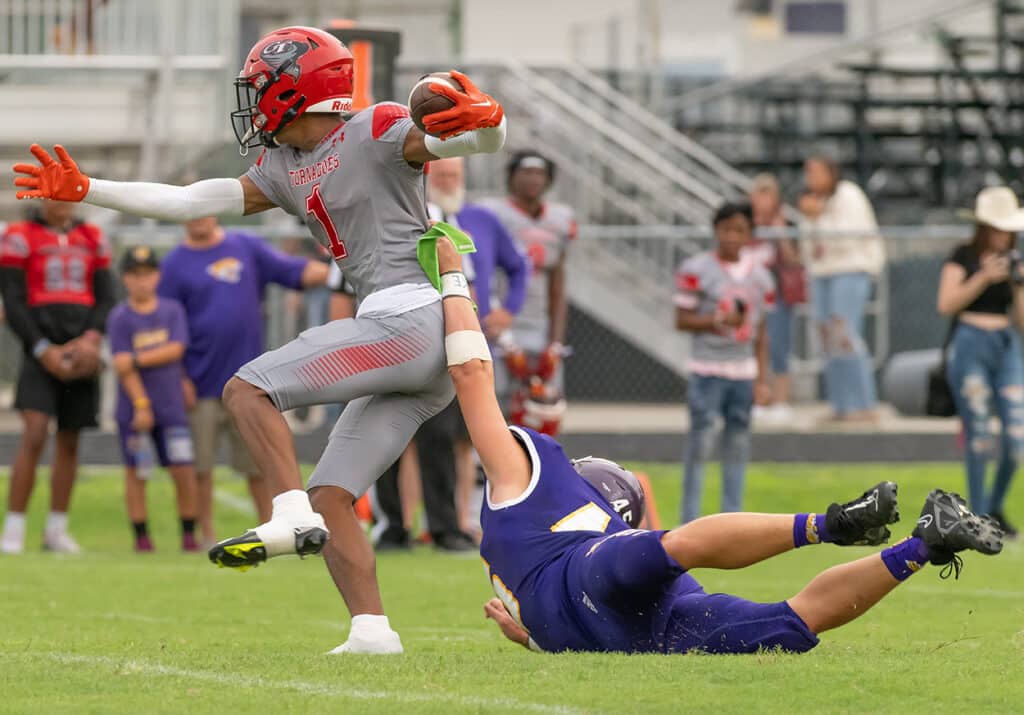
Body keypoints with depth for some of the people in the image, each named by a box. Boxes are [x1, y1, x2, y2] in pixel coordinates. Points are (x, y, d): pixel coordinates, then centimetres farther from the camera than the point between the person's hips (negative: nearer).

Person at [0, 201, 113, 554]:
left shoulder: (92, 239, 13)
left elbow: (105, 297, 11)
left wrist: (93, 337, -8)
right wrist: (43, 350, -12)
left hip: (81, 353, 4)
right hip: (42, 349, -4)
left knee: (69, 442, 7)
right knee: (34, 435, -16)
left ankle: (56, 529, 17)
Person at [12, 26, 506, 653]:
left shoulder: (378, 131, -4)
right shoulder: (285, 169, 20)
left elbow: (489, 142, -14)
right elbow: (189, 203, 21)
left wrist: (487, 117, -39)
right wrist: (85, 191, 19)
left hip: (411, 318, -9)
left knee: (248, 389, -12)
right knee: (331, 499, 4)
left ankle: (292, 516, -25)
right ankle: (372, 631, -5)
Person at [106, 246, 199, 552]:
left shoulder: (172, 310, 6)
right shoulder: (119, 318, -3)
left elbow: (175, 349, -6)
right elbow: (124, 366, -9)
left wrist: (136, 359, -14)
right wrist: (141, 405, -16)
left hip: (171, 407, 2)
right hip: (134, 409, -2)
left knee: (184, 470, -1)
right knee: (136, 472, 1)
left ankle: (189, 533, 8)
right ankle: (141, 535, 8)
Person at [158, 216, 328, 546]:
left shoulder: (248, 247, 8)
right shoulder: (176, 263, 1)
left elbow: (299, 272, 5)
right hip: (202, 383, -2)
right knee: (200, 464, 0)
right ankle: (206, 534, 10)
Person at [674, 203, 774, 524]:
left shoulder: (759, 275, 10)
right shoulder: (696, 270, -5)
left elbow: (760, 332, 13)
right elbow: (682, 320, -5)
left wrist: (762, 378, 8)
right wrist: (719, 320, -19)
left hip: (743, 372, 5)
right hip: (707, 369, -5)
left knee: (738, 443, 6)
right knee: (701, 443, -7)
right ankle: (690, 523, -3)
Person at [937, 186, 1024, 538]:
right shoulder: (964, 257, 1)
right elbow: (946, 304, -9)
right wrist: (984, 277, -14)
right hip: (971, 346, -4)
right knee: (979, 435, -6)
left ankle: (996, 506, 17)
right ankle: (978, 516, 3)